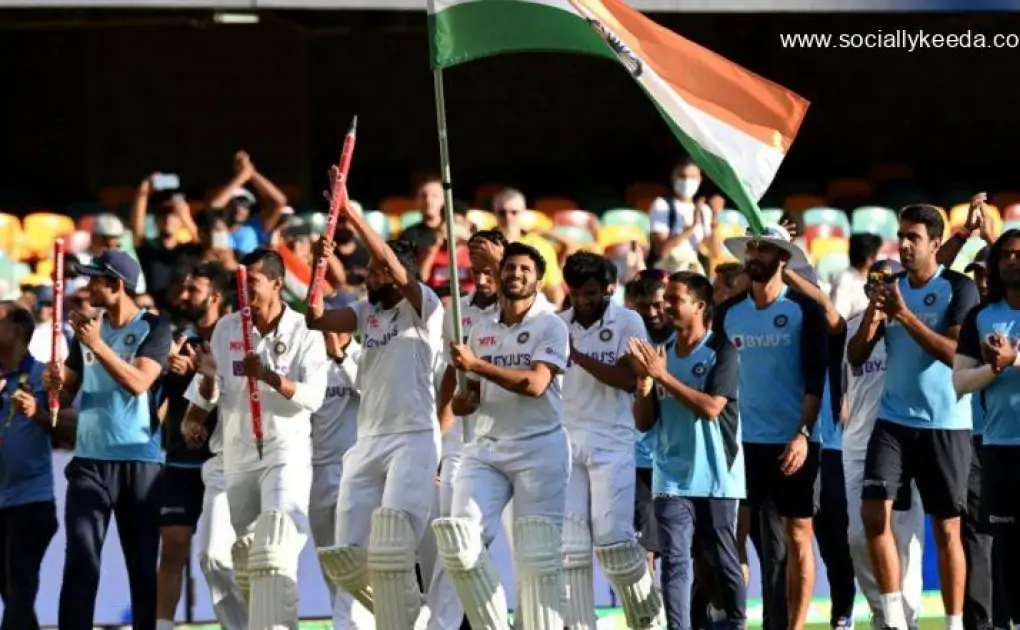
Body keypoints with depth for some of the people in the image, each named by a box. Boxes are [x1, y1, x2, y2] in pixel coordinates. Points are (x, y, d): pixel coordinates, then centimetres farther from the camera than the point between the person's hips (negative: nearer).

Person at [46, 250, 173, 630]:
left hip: (139, 461, -3)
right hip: (90, 462, 3)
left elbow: (138, 382, -18)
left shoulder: (153, 329, -4)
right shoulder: (86, 328, 12)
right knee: (80, 559, -7)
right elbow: (68, 391, 17)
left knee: (143, 563, 5)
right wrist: (56, 384, -6)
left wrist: (97, 345, -24)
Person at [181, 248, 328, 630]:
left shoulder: (303, 333, -5)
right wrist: (208, 378, -14)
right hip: (238, 454, 5)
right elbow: (207, 395, 9)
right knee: (245, 555, 8)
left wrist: (268, 376, -26)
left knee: (277, 547, -19)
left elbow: (313, 397, -13)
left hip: (286, 451, -5)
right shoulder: (226, 329, 7)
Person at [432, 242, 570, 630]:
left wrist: (476, 365, -17)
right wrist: (463, 400, -1)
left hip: (540, 449, -5)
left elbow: (535, 383, -16)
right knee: (459, 542, -12)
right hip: (486, 448, 5)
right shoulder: (481, 331, 16)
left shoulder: (550, 327, -1)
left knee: (538, 555, -8)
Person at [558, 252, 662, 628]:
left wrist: (578, 356, -18)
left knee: (612, 535, -11)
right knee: (569, 541, -3)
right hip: (566, 442, 3)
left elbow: (630, 380, -13)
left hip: (612, 443, -3)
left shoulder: (627, 323, -1)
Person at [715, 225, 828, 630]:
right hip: (744, 441, 3)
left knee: (797, 533, 0)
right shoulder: (729, 313, 8)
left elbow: (815, 379, -7)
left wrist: (803, 434, -16)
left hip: (793, 441, -3)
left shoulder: (804, 310, -3)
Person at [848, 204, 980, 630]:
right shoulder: (890, 288, 9)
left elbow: (957, 354, -18)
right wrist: (871, 319, -10)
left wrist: (905, 316, -22)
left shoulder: (959, 289, -6)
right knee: (874, 510, -10)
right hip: (893, 421, 4)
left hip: (945, 424, -4)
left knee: (946, 528, 0)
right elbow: (856, 358, 9)